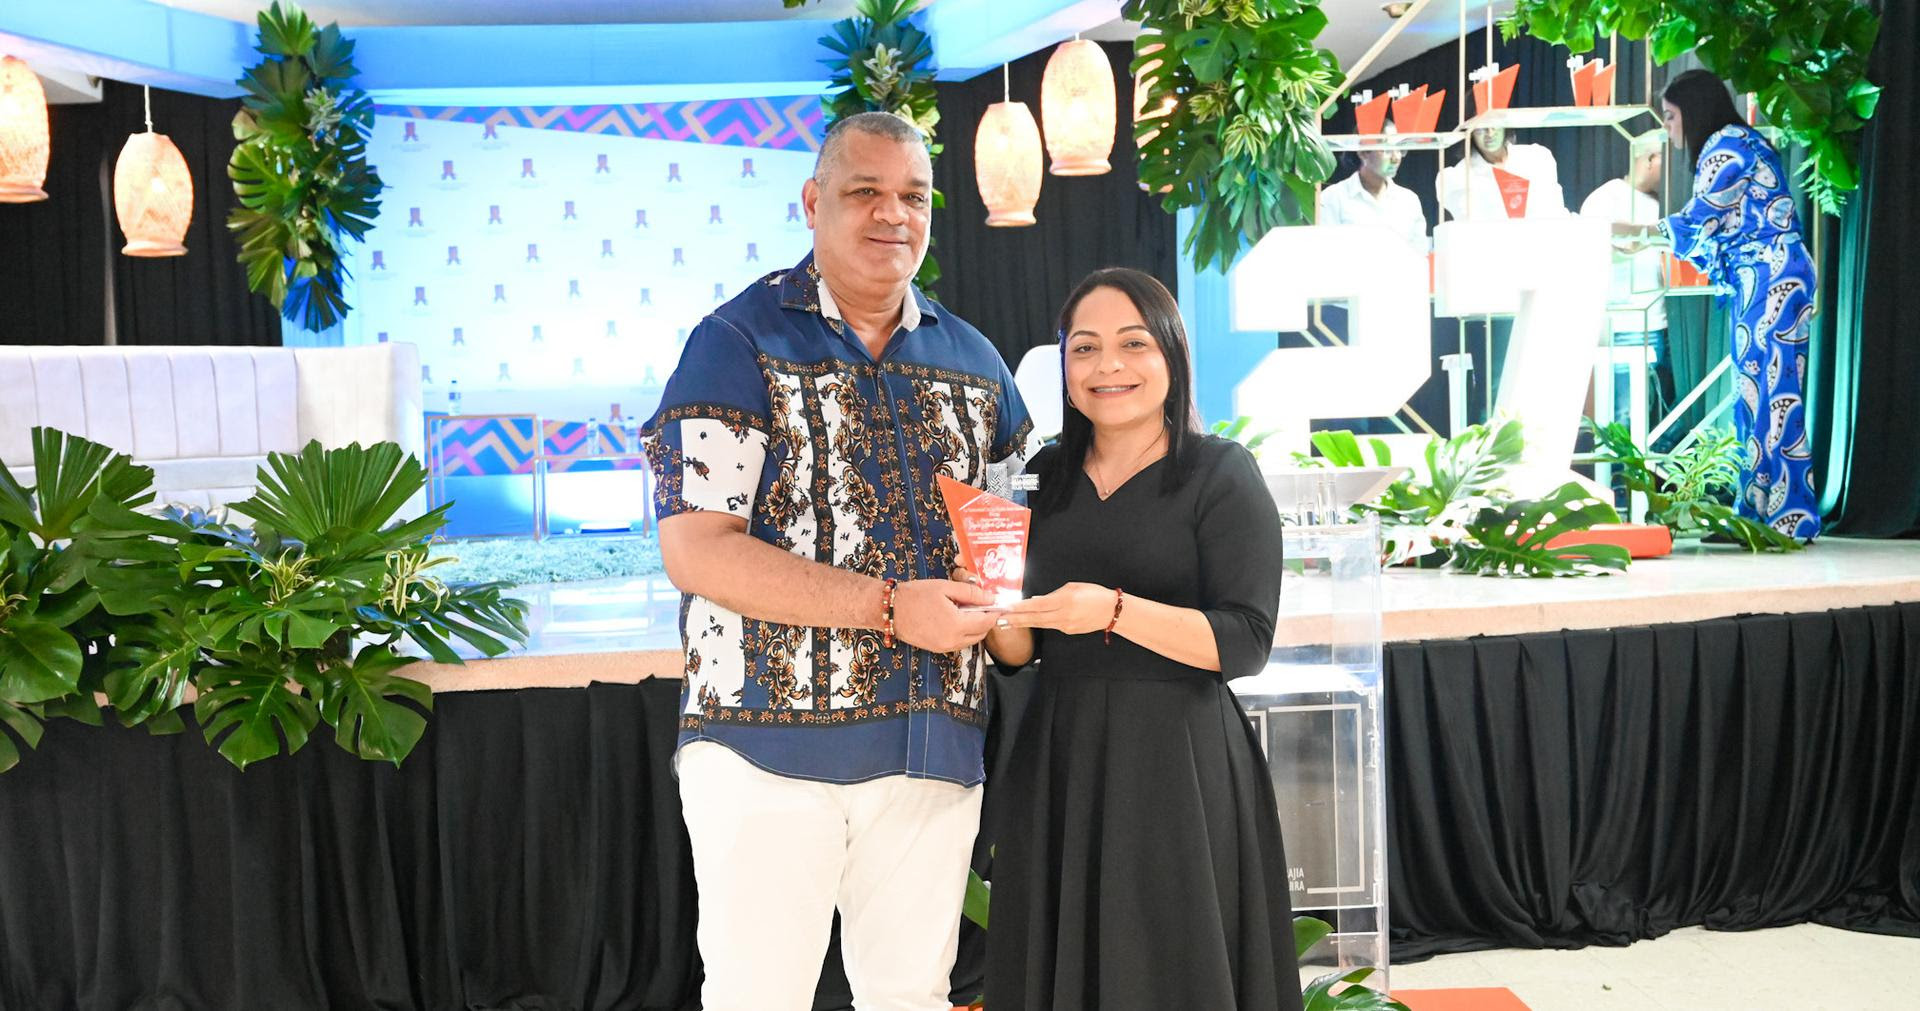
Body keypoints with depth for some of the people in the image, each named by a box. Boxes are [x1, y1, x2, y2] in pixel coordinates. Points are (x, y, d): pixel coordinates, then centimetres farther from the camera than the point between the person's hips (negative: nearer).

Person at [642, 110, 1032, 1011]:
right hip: (773, 742, -4)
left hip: (935, 746, 5)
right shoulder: (740, 341, -4)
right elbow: (696, 551, -13)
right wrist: (890, 607, -18)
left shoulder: (972, 360, 13)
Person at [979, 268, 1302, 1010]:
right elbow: (1020, 652, 11)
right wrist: (999, 615, -11)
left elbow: (1245, 642, -13)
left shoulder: (1221, 473, -5)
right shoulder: (1045, 477, 9)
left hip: (1177, 764, -4)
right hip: (1058, 760, 5)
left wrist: (1115, 611, -25)